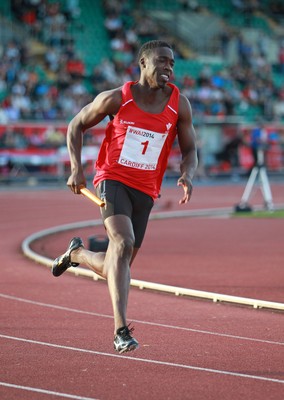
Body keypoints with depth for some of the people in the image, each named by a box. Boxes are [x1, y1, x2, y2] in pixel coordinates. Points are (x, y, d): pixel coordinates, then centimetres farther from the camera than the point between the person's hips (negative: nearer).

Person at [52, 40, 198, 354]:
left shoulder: (179, 105, 0)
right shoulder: (116, 99, -6)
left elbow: (189, 150, 8)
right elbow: (76, 126, 6)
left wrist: (187, 176, -14)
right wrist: (76, 168, -7)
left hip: (145, 192, 4)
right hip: (112, 179, -4)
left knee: (115, 270, 8)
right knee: (123, 244, -28)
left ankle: (76, 253, 43)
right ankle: (121, 330, -29)